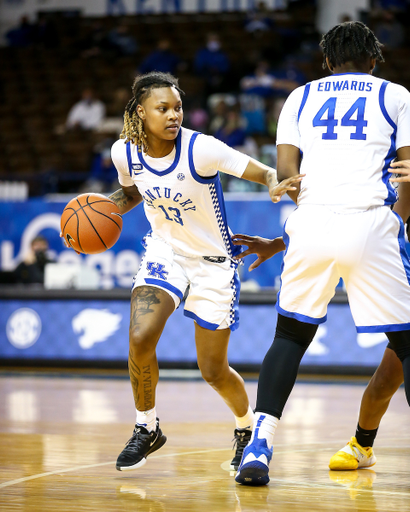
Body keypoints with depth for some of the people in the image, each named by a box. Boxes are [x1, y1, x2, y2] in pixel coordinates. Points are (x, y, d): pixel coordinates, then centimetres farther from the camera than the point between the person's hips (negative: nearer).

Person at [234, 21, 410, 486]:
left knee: (290, 335, 17)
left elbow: (285, 169, 7)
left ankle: (258, 448, 4)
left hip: (311, 222, 2)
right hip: (371, 222, -2)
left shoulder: (300, 97, 19)